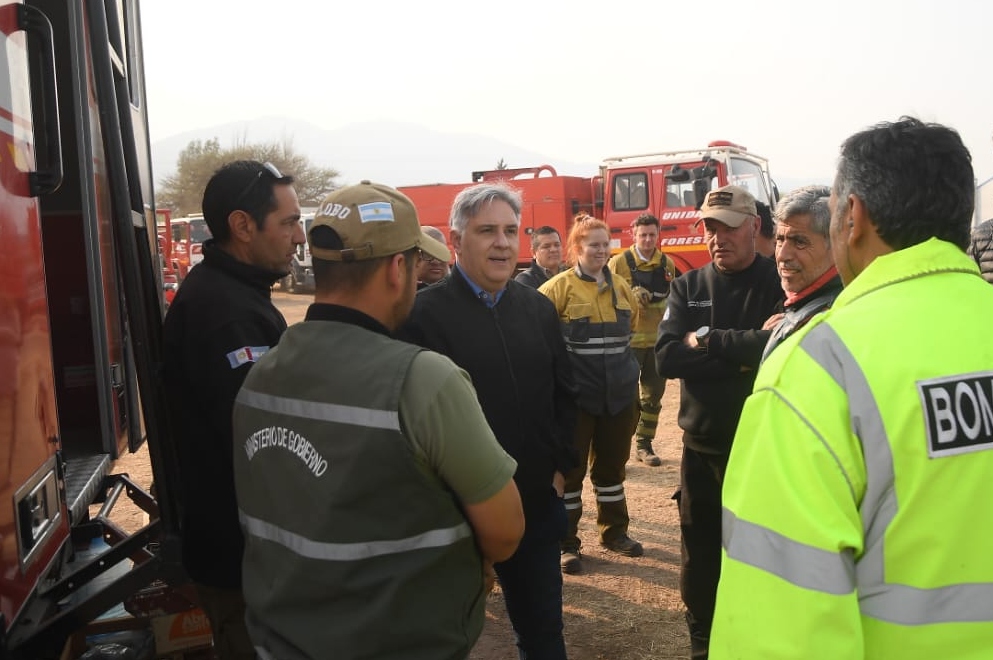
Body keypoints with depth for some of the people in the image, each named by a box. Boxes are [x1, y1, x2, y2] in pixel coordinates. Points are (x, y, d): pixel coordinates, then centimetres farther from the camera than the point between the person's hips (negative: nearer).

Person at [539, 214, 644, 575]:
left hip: (619, 392, 5)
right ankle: (566, 543, 15)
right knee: (570, 468, 5)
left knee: (612, 464, 17)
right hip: (576, 393, -5)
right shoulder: (559, 287, -9)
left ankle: (614, 532, 33)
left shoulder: (620, 286, 9)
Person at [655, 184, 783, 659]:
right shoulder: (687, 287, 3)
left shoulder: (780, 283, -6)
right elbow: (666, 357, -11)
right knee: (699, 558, 14)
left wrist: (708, 340, -17)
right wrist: (743, 350, -18)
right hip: (702, 447, 3)